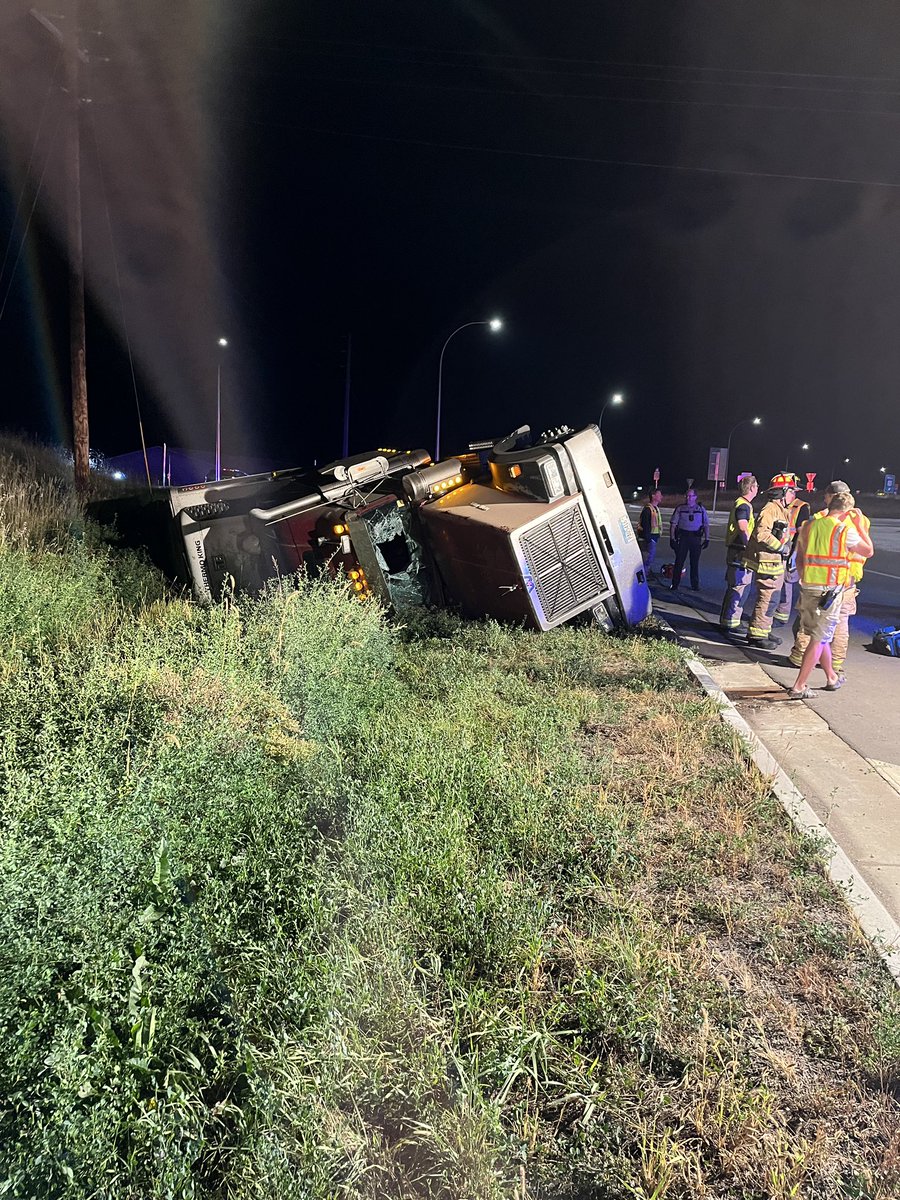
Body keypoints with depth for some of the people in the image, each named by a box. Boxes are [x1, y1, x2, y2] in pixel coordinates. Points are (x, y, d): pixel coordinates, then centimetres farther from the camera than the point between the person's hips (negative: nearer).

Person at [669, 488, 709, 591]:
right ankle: (675, 584, 4)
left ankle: (695, 585, 16)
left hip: (696, 538, 1)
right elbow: (673, 524, 3)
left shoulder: (701, 509, 8)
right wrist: (672, 538, -5)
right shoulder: (680, 508, 5)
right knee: (679, 561, -2)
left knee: (695, 562, 7)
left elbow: (706, 525, 10)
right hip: (682, 537, -1)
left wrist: (707, 539, 2)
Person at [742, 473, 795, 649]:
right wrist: (781, 547, -20)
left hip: (776, 562, 11)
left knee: (771, 598, 16)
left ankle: (764, 632, 26)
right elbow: (762, 534, -26)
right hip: (768, 562, -11)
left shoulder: (781, 510, 19)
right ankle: (756, 635, -4)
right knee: (767, 598, -9)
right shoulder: (770, 509, -15)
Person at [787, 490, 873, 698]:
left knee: (820, 635, 20)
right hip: (830, 591, -6)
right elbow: (868, 552, 4)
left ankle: (832, 678, 36)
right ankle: (799, 687, -3)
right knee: (819, 639, 0)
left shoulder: (808, 526, 6)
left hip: (808, 588, 6)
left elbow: (799, 559, 13)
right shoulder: (845, 531, -10)